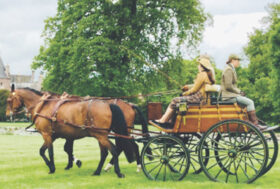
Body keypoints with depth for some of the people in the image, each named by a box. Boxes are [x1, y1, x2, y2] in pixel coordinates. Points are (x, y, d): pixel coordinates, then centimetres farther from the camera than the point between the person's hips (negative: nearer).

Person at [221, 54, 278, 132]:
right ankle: (256, 125, -18)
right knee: (249, 102, -18)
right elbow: (228, 86, -20)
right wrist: (239, 92, -10)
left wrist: (239, 91, 11)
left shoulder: (231, 69, 21)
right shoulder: (228, 70, -12)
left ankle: (251, 124, 0)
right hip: (229, 96, -11)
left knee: (250, 102, 7)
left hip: (231, 95, 11)